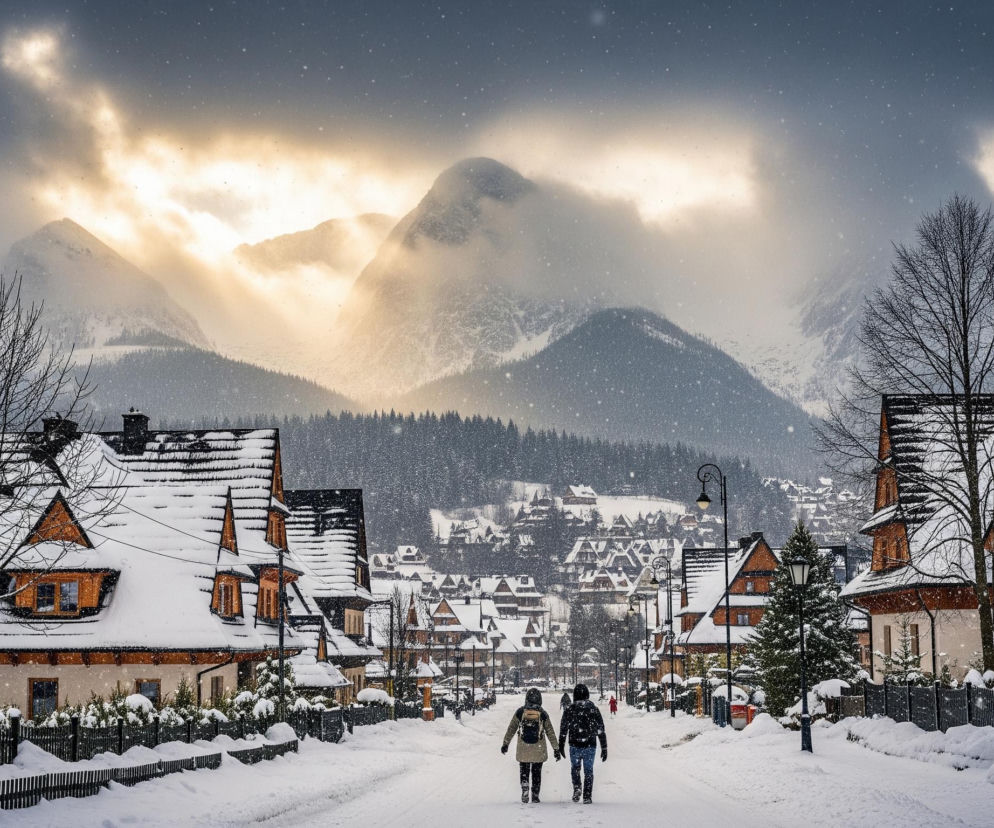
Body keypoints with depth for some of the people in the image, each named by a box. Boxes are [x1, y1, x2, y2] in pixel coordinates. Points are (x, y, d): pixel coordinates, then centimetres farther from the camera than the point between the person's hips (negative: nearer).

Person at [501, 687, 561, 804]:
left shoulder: (520, 712, -6)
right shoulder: (543, 714, -7)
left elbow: (511, 729, 1)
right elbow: (550, 733, -2)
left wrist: (505, 744, 12)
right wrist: (556, 749, 4)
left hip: (523, 749, 0)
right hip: (538, 750, 0)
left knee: (524, 772, 12)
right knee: (536, 773, 14)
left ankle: (524, 791, -6)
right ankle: (535, 796, 16)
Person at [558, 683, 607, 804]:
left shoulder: (570, 710, -3)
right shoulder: (594, 709, -1)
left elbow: (563, 729, 1)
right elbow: (601, 730, 0)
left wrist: (560, 747, 12)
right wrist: (604, 748, 6)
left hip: (575, 746, 0)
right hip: (590, 746, 0)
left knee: (575, 768, 20)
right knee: (588, 771, 10)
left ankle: (576, 788, 0)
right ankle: (587, 796, 6)